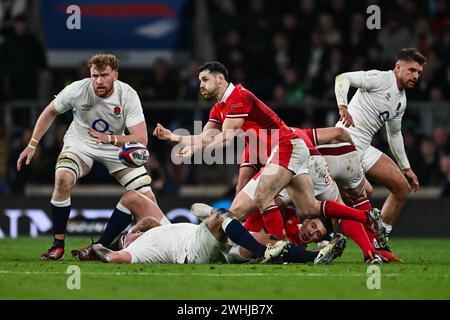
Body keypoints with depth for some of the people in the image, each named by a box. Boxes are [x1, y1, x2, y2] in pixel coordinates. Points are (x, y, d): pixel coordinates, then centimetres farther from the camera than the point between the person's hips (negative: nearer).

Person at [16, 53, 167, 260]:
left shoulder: (128, 95, -23)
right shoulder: (77, 90, -20)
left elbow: (141, 139, -30)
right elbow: (50, 112, 0)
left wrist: (110, 139, -46)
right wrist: (32, 145, 1)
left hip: (117, 147, 1)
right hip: (80, 143, -1)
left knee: (146, 198, -15)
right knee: (63, 179, -33)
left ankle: (100, 246, -7)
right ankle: (58, 246, -19)